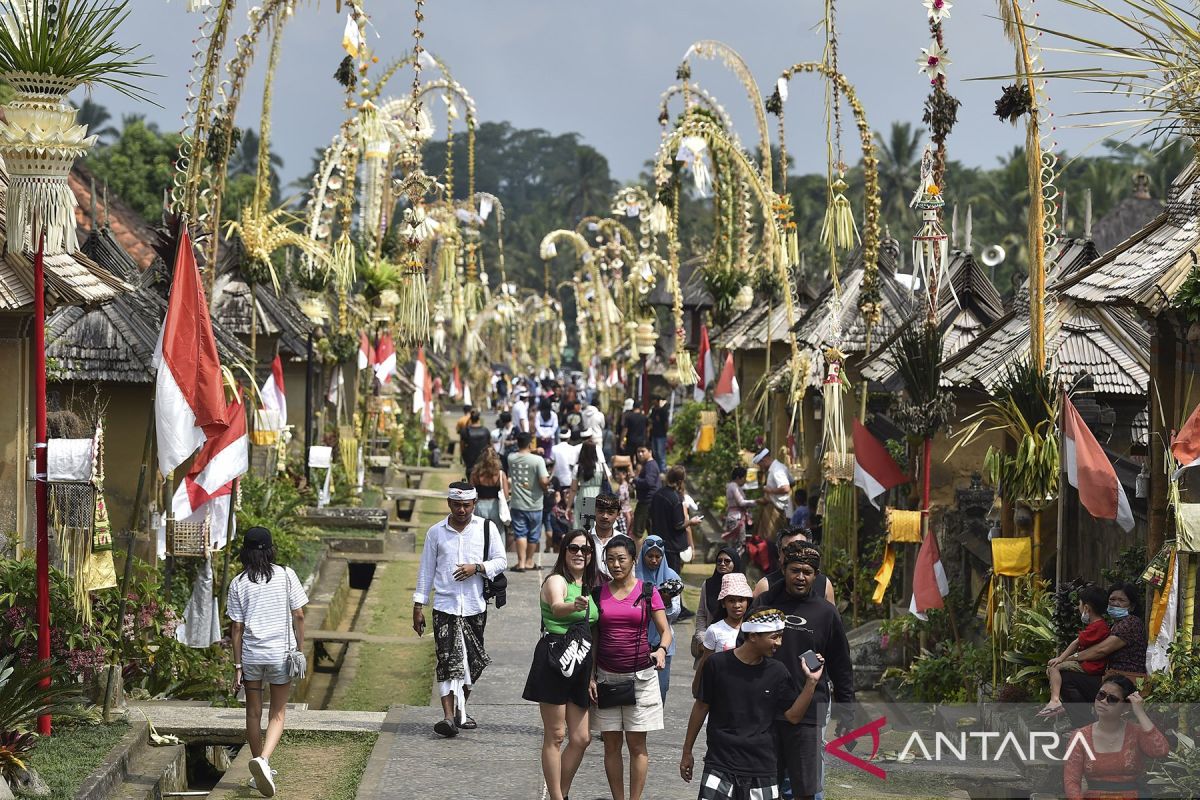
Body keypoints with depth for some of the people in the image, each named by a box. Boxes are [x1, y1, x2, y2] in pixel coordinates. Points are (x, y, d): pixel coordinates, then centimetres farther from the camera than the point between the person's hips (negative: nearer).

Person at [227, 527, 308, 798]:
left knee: (253, 713, 14)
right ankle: (263, 759, -18)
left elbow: (236, 627, -1)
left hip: (250, 654, 1)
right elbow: (298, 616, -3)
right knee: (277, 713, 7)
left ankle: (261, 772, 22)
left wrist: (238, 666, 3)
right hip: (281, 652, -1)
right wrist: (300, 651, 8)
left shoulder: (238, 583, -2)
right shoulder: (286, 575, -4)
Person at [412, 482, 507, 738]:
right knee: (449, 661, -12)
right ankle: (450, 716, -19)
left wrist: (477, 568, -14)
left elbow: (501, 561, 5)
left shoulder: (487, 528, 4)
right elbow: (426, 570, 9)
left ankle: (460, 710, 28)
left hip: (475, 607, 1)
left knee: (472, 662, 9)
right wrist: (418, 606, 6)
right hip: (445, 606, -1)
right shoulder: (436, 532, 5)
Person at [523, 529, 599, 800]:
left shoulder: (590, 587, 15)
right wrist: (575, 606, -54)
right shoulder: (556, 581, -8)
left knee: (581, 738, 7)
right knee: (555, 736, -4)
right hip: (553, 661, -7)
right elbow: (557, 608, -32)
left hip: (580, 664, 8)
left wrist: (593, 674, 18)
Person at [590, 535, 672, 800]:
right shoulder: (598, 594, 5)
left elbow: (665, 631, 1)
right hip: (607, 676, 2)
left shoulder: (648, 592, 0)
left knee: (637, 744, -1)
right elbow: (592, 639, 8)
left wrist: (661, 650, -21)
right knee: (611, 744, 3)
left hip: (640, 676, -2)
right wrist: (590, 676, 2)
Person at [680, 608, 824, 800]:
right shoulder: (717, 664, -5)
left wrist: (811, 682, -9)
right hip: (720, 764, -2)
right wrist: (687, 752, 10)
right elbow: (701, 707, 5)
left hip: (762, 768, 2)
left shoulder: (777, 672, 2)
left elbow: (793, 716, 1)